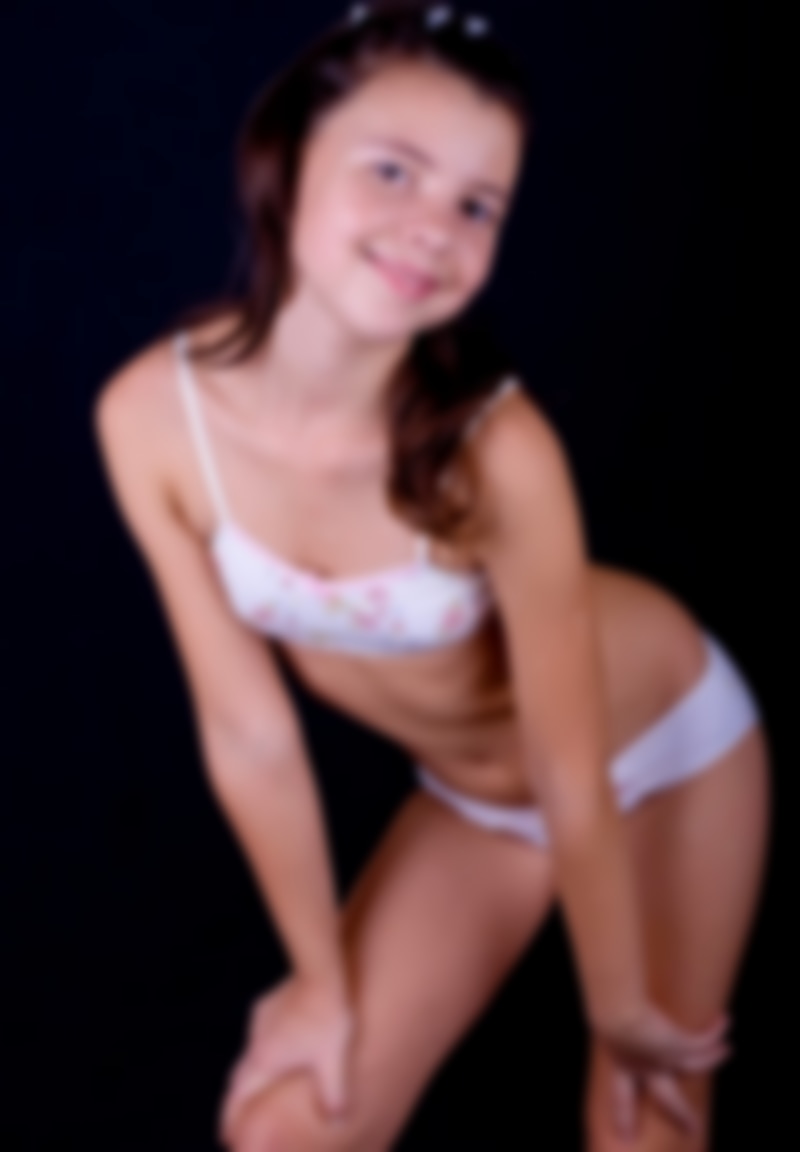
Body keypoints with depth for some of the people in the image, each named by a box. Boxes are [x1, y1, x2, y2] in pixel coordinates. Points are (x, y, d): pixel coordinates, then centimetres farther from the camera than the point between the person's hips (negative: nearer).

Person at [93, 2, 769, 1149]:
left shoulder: (497, 446, -35)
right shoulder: (152, 412, -24)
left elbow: (574, 783, -23)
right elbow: (249, 732, -14)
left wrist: (622, 1010, -9)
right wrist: (325, 978, -3)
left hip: (663, 750, -3)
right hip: (471, 794, 4)